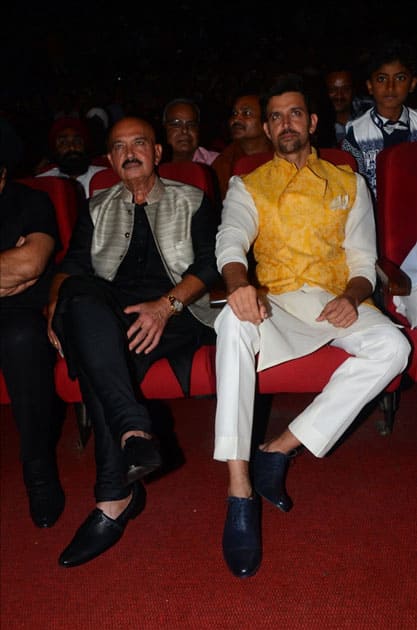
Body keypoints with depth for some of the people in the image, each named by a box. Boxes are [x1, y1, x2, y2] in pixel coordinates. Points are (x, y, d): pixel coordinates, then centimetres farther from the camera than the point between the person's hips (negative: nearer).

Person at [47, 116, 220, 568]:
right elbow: (72, 265, 16)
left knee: (97, 364, -35)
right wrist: (57, 302, -8)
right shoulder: (97, 209, 29)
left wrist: (166, 305, -16)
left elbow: (209, 263, 4)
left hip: (177, 313, -2)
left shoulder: (191, 201, 20)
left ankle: (115, 497, -32)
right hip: (105, 317, 3)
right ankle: (134, 429, -42)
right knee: (82, 300, -37)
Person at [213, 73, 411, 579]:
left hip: (338, 304, 2)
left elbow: (363, 261, 11)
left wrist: (352, 297, -13)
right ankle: (240, 490, -38)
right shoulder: (247, 186, 13)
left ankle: (280, 448, -26)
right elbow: (230, 240, -8)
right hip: (275, 305, -1)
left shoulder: (349, 184, 18)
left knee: (392, 346, -29)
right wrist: (240, 285, -32)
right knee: (233, 322, -36)